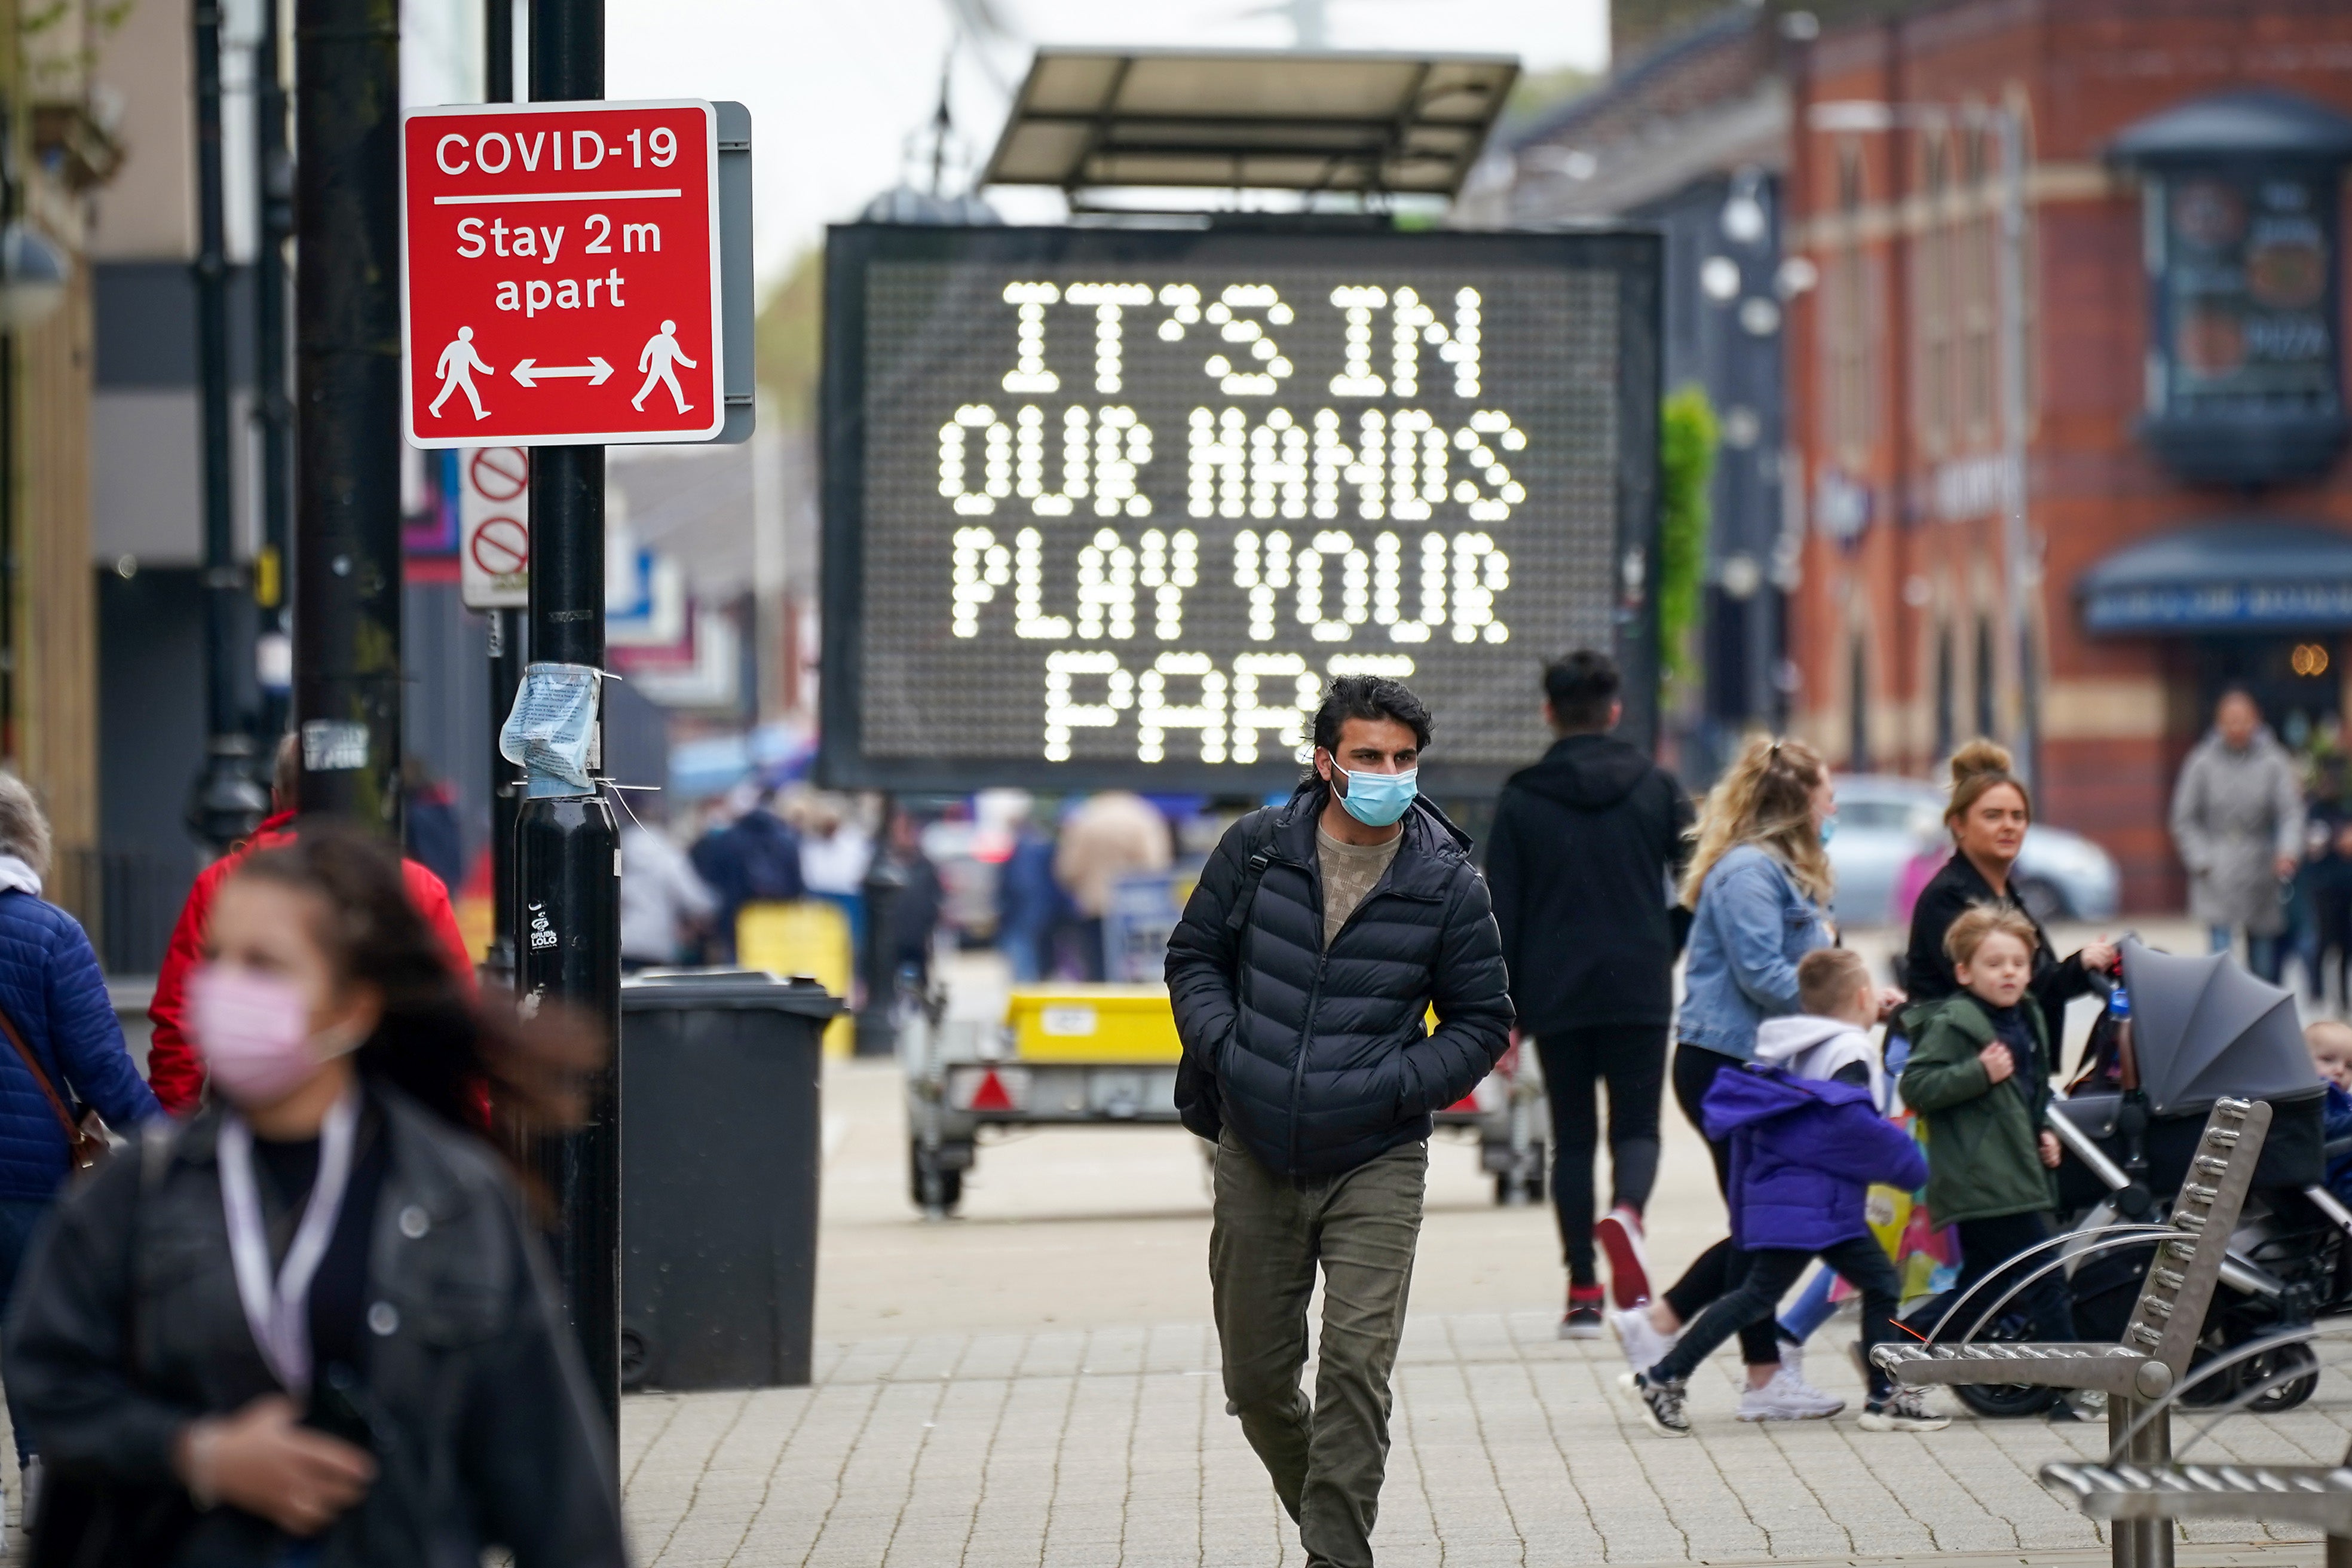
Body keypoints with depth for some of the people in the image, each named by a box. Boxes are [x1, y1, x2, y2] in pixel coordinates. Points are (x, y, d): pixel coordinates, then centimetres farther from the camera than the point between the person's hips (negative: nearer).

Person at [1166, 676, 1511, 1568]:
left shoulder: (1449, 884, -4)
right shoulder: (1258, 849, -1)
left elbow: (1483, 1024, 3)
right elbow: (1195, 956, 11)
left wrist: (1391, 1087, -12)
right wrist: (1225, 1050, -7)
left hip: (1376, 1166, -2)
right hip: (1255, 1158, 3)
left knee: (1357, 1366, -15)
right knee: (1255, 1378, 11)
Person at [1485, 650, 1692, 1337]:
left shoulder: (1521, 801, 1)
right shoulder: (1657, 788, 3)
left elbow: (1501, 915, 1)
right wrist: (1671, 955, 14)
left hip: (1557, 998, 0)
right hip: (1641, 994, 0)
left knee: (1572, 1137, 9)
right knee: (1637, 1125, 7)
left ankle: (1583, 1292, 4)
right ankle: (1626, 1211, -27)